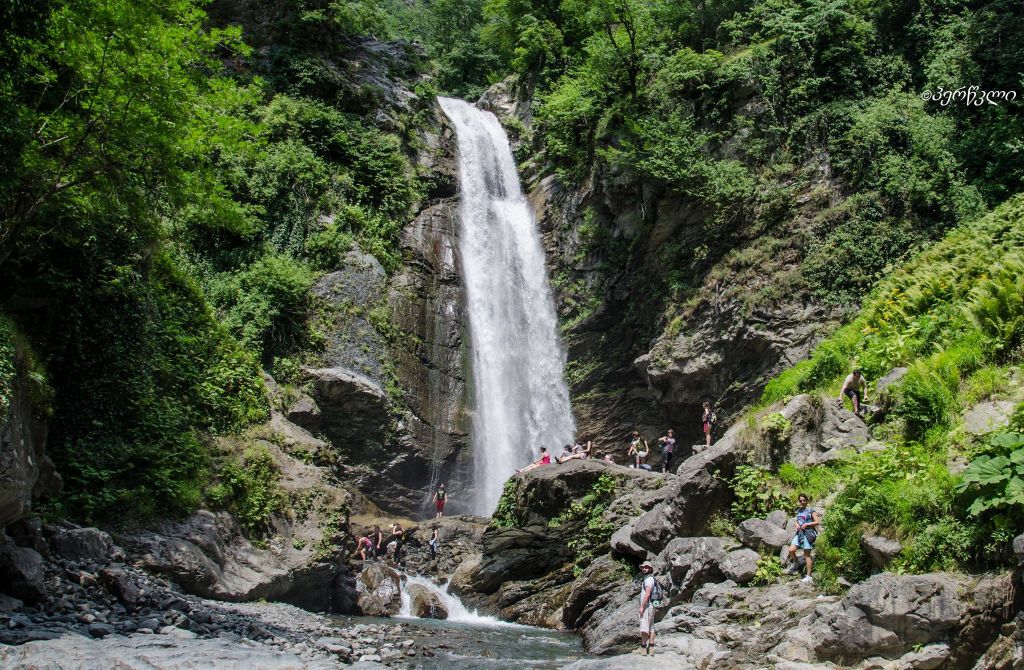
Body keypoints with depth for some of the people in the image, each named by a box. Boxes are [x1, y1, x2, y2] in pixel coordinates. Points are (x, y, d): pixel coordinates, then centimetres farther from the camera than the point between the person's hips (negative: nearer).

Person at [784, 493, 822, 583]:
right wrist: (797, 524, 3)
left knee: (807, 555, -1)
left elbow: (817, 522, -7)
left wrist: (806, 524, -14)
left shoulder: (811, 510, -3)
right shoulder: (798, 510, 15)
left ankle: (808, 576, 5)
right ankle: (795, 565, 16)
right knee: (791, 550, -11)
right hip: (799, 532, 6)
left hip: (808, 533, -5)